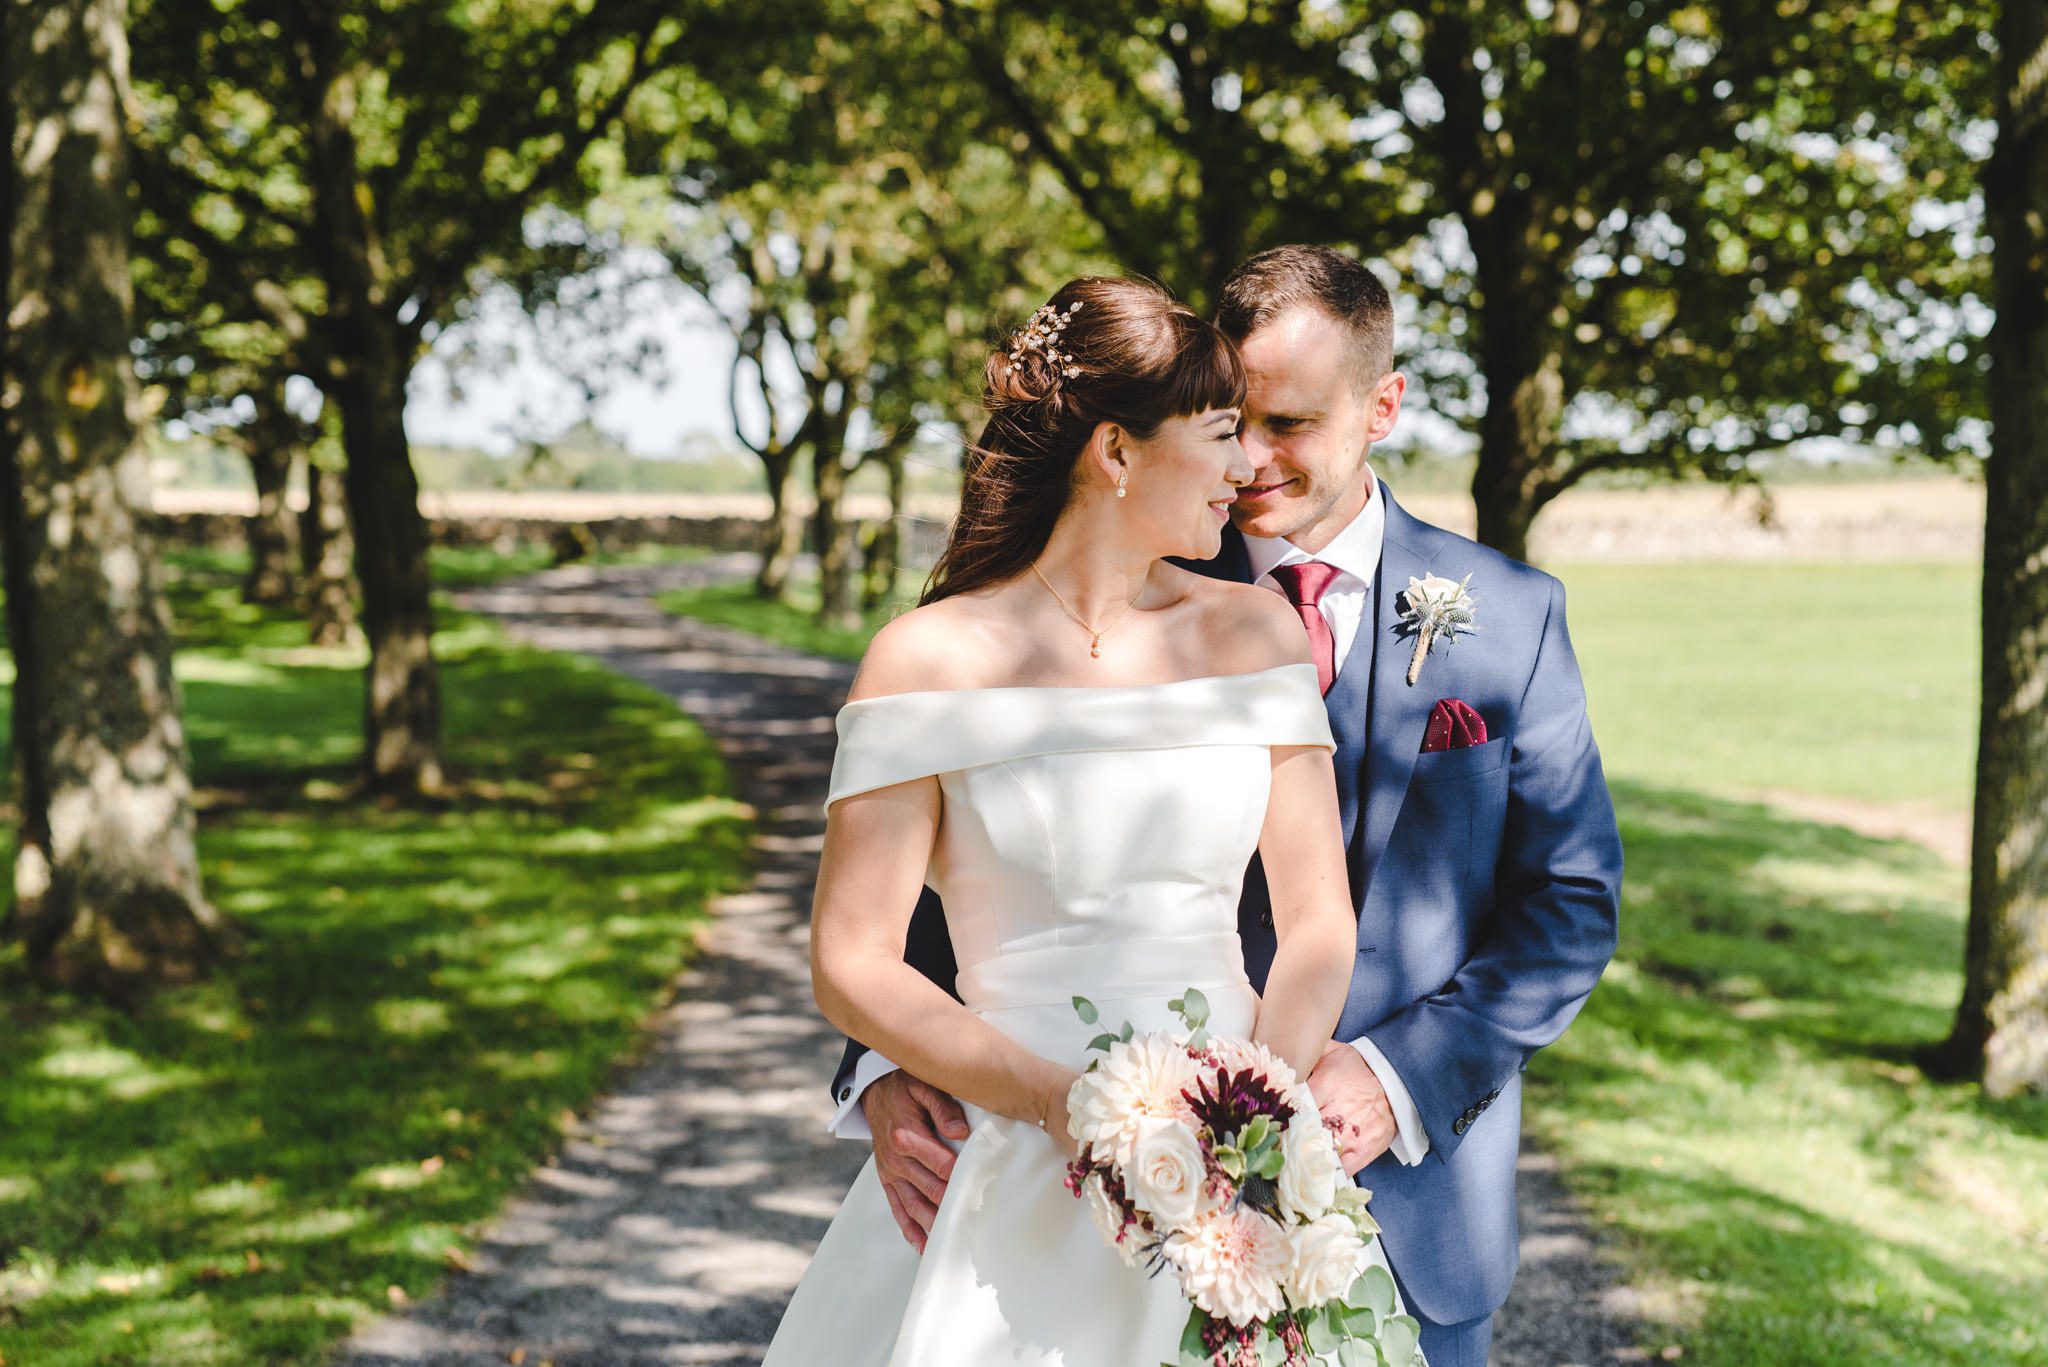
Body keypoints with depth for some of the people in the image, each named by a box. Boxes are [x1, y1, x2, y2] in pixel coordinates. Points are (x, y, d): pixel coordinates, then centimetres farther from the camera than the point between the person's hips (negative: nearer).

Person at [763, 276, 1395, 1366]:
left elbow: (1317, 918, 2)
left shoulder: (1256, 633, 5)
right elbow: (853, 967, -8)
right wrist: (1065, 1103, -18)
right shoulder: (931, 660, -7)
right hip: (1015, 1177, -3)